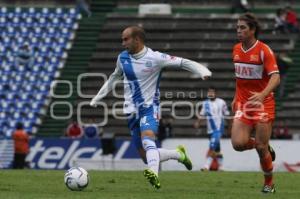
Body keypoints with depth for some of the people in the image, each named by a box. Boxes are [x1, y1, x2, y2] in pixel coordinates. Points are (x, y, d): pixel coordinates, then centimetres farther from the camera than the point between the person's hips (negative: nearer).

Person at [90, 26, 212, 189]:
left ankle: (154, 175, -55)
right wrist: (97, 98, 27)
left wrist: (203, 71, -27)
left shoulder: (154, 58, -12)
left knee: (147, 140, -35)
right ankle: (179, 154, 29)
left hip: (149, 108, -6)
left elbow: (183, 62, -12)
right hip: (132, 111, 6)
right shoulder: (123, 58, 6)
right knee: (147, 157, 5)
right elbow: (114, 77, 24)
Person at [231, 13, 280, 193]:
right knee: (238, 143, -13)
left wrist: (262, 95, -38)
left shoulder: (264, 50, -12)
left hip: (263, 104, -5)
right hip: (242, 104, 5)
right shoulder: (236, 50, 7)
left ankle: (269, 183, 20)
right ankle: (266, 149, 19)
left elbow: (275, 77, -22)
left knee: (261, 147, -4)